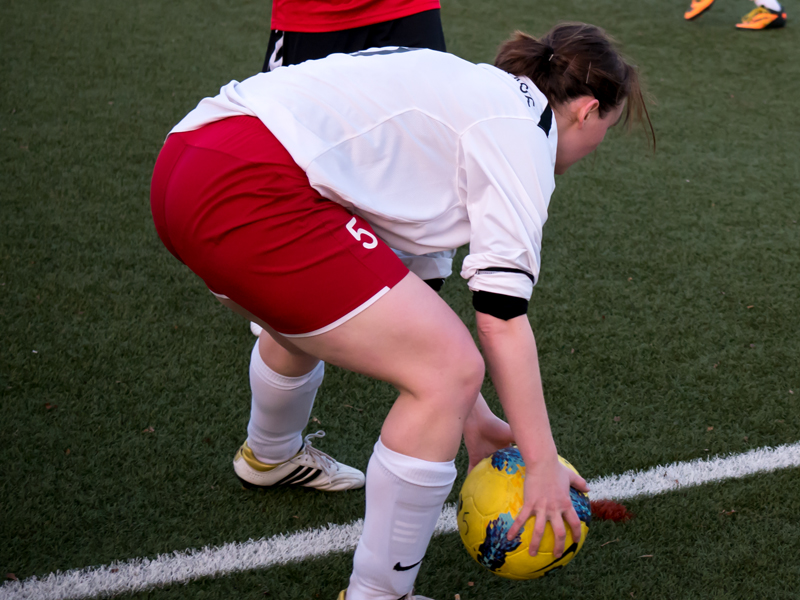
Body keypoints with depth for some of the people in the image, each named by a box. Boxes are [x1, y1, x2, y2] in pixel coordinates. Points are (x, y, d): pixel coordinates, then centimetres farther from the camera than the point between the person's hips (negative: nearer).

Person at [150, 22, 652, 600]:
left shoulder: (467, 91, 25)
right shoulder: (520, 131, 0)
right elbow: (503, 316, -7)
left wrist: (469, 411, 29)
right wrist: (543, 464, 0)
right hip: (249, 195, -11)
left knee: (312, 311, 39)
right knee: (451, 371, -6)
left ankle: (274, 457, 68)